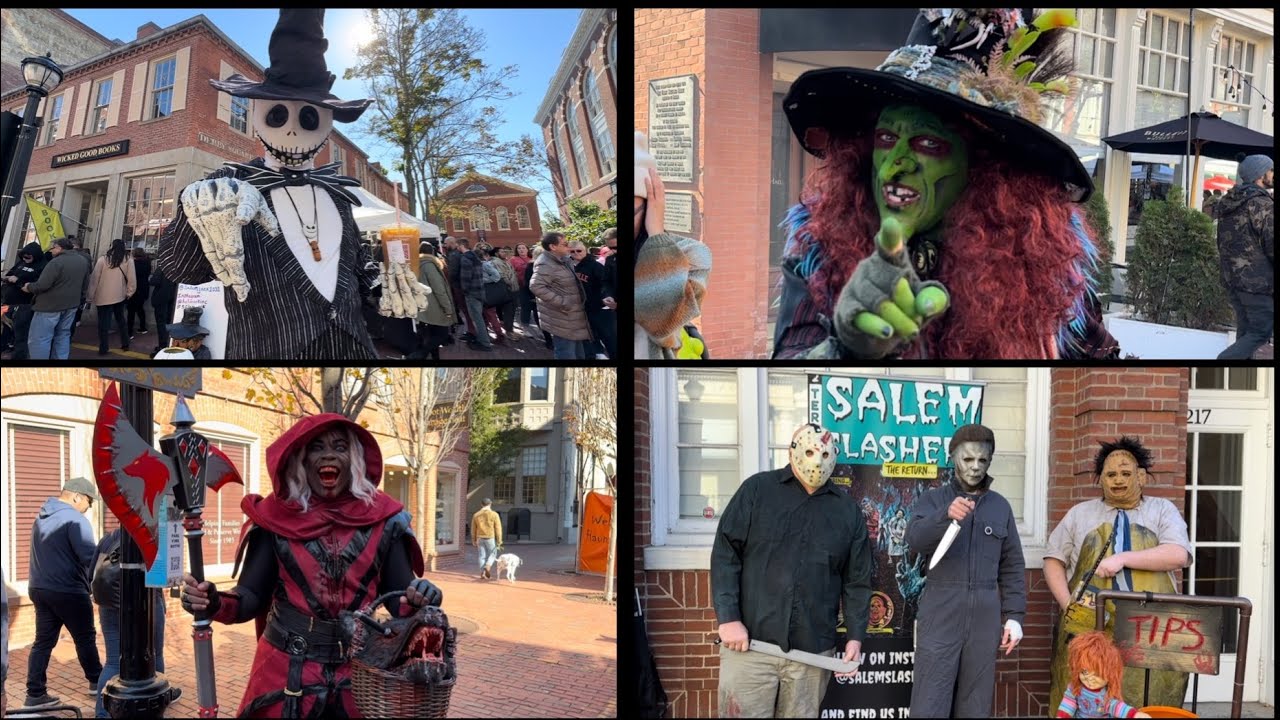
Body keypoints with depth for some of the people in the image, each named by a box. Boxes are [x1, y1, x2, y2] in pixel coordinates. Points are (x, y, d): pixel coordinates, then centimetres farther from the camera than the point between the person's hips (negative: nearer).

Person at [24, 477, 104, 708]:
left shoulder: (41, 518, 15)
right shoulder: (75, 519, -16)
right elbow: (90, 556, -25)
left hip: (40, 588, 8)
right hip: (68, 591, -8)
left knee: (43, 641, 8)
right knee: (85, 638, 9)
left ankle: (35, 694, 6)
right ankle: (96, 681, 22)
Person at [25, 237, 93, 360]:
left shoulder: (56, 262, -20)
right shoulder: (83, 260, 6)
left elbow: (42, 285, -22)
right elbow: (85, 285, 16)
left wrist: (29, 287, -4)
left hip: (51, 305, -8)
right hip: (71, 304, 8)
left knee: (39, 338, -3)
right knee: (63, 335, 18)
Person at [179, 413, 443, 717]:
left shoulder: (381, 519, -1)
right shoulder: (276, 518, -3)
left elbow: (399, 597, 1)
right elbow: (253, 595, -2)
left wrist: (418, 598, -21)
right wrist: (215, 603, -22)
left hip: (357, 674, 1)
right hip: (285, 673, -1)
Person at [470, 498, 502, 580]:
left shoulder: (476, 515, 2)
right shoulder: (494, 514, -9)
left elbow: (473, 529, 8)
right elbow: (498, 528, -10)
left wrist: (474, 540, 17)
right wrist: (499, 540, -5)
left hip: (480, 538, 3)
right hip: (490, 538, -3)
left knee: (482, 556, 10)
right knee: (492, 554, 11)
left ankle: (482, 573, 6)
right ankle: (486, 568, -13)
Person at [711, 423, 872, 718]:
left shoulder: (848, 510, 12)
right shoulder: (756, 490, 4)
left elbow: (857, 580, 14)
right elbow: (725, 554, -1)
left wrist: (855, 637, 5)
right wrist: (728, 618, -10)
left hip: (813, 650, 2)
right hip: (749, 643, -2)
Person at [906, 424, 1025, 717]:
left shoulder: (1000, 506, 12)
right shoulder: (933, 500, 2)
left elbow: (1011, 567, 13)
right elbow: (915, 539, -18)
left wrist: (1014, 615, 5)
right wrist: (946, 515, -35)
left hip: (985, 618, 3)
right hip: (941, 615, -3)